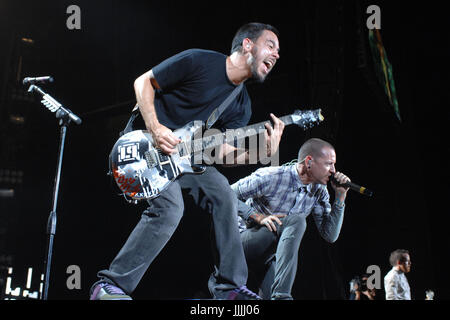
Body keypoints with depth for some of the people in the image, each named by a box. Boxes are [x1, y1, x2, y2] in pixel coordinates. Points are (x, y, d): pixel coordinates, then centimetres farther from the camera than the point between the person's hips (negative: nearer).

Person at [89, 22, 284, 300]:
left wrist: (264, 153, -17)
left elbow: (224, 154, 0)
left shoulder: (241, 105, 5)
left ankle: (229, 287, 1)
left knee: (224, 197, -9)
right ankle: (110, 287, -17)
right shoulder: (199, 61, -15)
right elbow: (143, 81, -9)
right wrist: (155, 128, -22)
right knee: (169, 207, -26)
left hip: (186, 156, 7)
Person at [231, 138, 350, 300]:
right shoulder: (271, 177, -19)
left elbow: (330, 235, -1)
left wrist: (340, 196, -10)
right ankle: (281, 294, -31)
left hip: (273, 255, 6)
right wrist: (259, 217, -22)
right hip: (246, 241, -5)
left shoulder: (319, 190, 0)